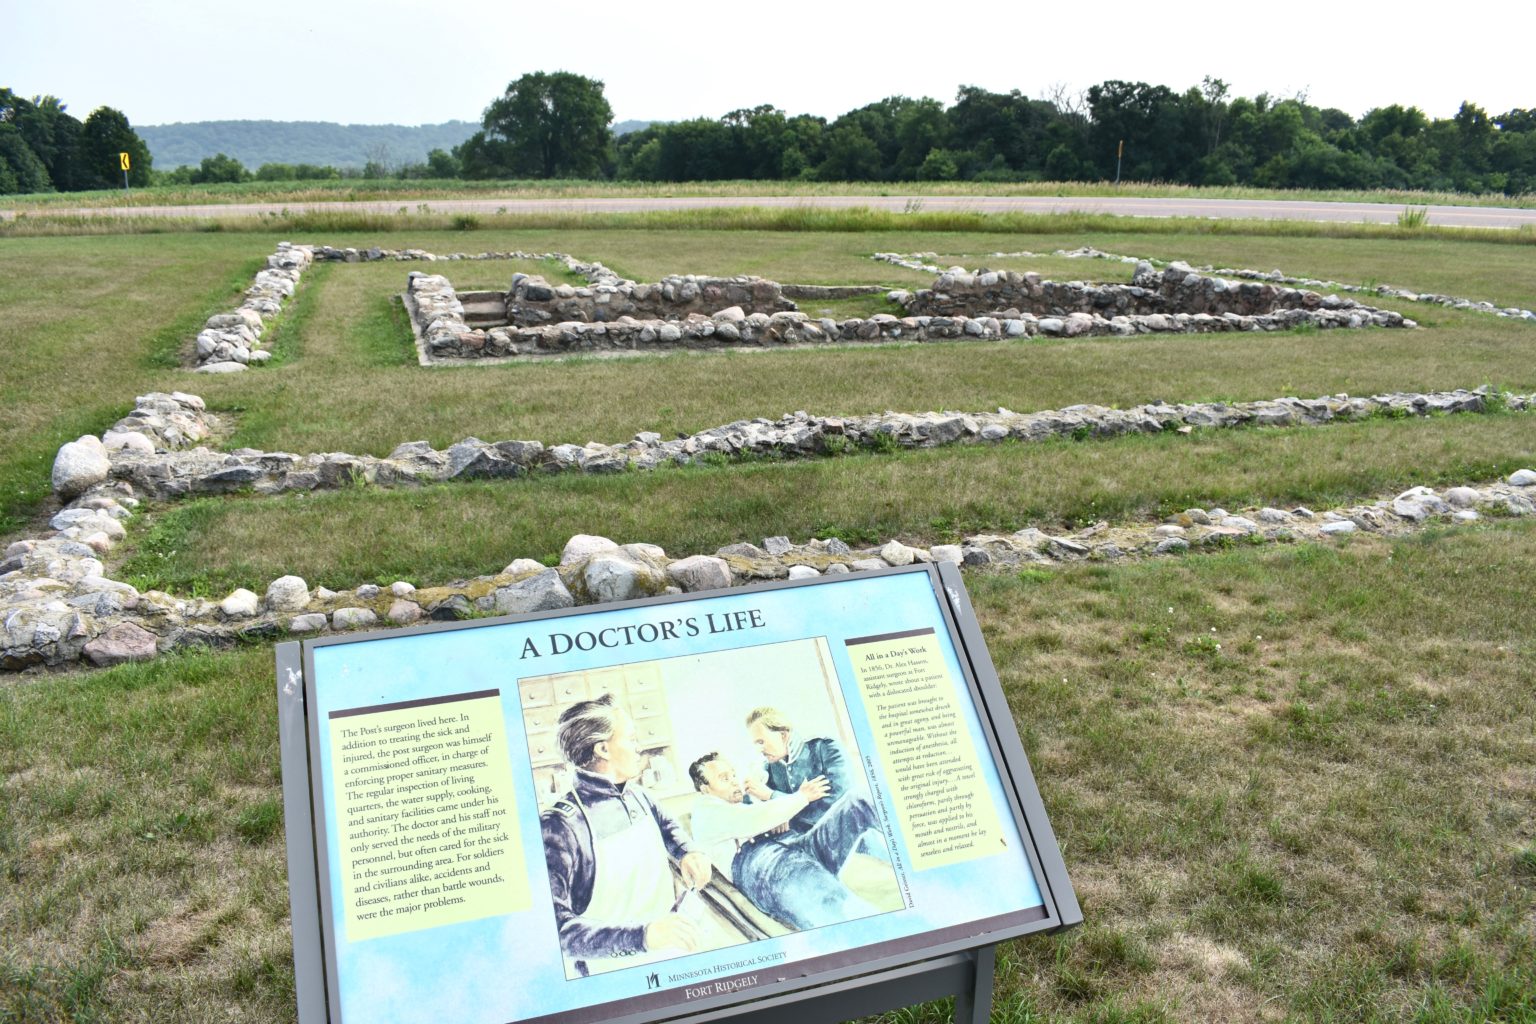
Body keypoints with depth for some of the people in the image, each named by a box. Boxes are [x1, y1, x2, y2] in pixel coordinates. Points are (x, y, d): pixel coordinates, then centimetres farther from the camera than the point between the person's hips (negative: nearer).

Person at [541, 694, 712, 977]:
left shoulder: (636, 797, 5)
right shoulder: (561, 827, -20)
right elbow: (552, 925, -28)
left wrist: (686, 852, 6)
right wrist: (642, 935, -37)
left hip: (672, 954, 8)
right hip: (617, 983, -8)